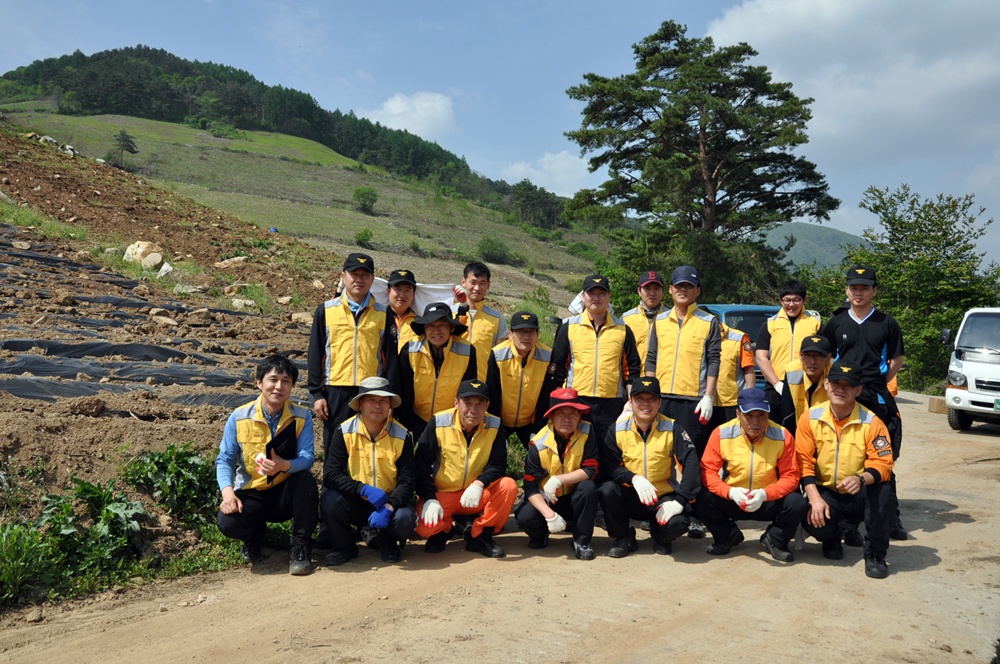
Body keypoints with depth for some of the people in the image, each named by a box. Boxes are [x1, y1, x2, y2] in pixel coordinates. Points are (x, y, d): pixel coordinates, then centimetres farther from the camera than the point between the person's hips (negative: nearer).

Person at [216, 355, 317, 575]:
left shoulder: (301, 417, -8)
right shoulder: (239, 417, -7)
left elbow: (307, 457, -17)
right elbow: (225, 459, -5)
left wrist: (285, 465, -40)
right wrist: (228, 492, -23)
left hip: (286, 493, 0)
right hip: (251, 493, 1)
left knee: (306, 480, -33)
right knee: (227, 522, -29)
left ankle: (301, 547, -13)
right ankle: (256, 534, 12)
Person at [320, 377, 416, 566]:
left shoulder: (402, 436, -8)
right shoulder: (344, 432, -10)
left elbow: (407, 481, -9)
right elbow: (330, 475, -16)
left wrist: (389, 507, -27)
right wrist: (363, 490, -29)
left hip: (390, 500, 0)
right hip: (354, 502, 0)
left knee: (405, 519, -30)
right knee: (330, 500, -30)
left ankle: (385, 541, 8)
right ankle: (343, 546, 1)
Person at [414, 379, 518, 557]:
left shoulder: (494, 426, -8)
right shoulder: (439, 423, -13)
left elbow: (498, 465, -9)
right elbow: (421, 464, -10)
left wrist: (479, 483, -29)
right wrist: (429, 498, -20)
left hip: (477, 495, 2)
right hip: (441, 494, -2)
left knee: (508, 486, -23)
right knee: (425, 527, -28)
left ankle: (479, 536, -4)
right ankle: (443, 528, 12)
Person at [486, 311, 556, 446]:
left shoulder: (547, 356, -16)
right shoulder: (498, 355, -21)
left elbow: (546, 397, -7)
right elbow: (493, 395, -13)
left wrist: (537, 430, -5)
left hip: (529, 422, 2)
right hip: (501, 420, -1)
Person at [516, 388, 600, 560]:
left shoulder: (586, 432, -15)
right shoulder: (539, 444, -18)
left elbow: (591, 470, -19)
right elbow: (530, 487, -18)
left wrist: (558, 479, -30)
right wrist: (549, 514, -32)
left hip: (573, 500, 1)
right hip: (546, 501, -1)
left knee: (588, 487, -31)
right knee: (525, 517, -29)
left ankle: (581, 541, -11)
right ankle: (540, 535, 10)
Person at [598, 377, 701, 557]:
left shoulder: (673, 428, -8)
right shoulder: (617, 429, -5)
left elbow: (691, 462, -15)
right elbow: (609, 465, -9)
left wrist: (679, 500, -24)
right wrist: (634, 478, -27)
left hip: (664, 497, -1)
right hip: (630, 496, 1)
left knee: (676, 523, -31)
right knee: (607, 490, -29)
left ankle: (660, 537, 10)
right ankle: (623, 538, 0)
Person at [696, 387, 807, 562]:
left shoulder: (782, 436, -13)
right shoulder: (721, 434, -14)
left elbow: (790, 477, -12)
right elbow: (707, 471, -13)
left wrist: (765, 494, -30)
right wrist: (730, 492, -31)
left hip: (769, 501, 0)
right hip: (730, 500, 0)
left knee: (797, 504, -28)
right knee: (701, 498, -27)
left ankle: (774, 541, 6)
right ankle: (728, 536, 7)